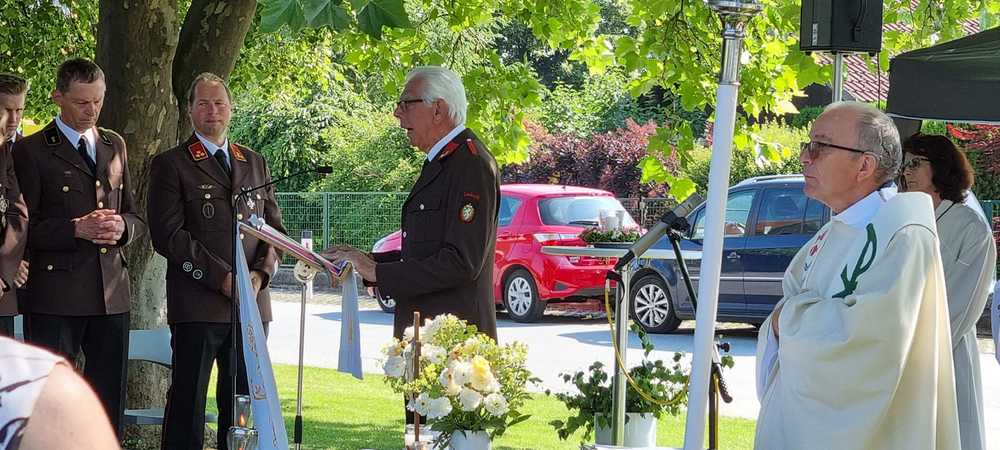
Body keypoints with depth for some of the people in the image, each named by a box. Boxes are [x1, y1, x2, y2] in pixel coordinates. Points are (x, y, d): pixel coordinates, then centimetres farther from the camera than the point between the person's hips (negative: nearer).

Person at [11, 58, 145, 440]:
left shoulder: (114, 145, 16)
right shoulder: (32, 150, -1)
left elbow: (135, 218, 20)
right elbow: (22, 226, -5)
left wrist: (121, 227, -3)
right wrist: (76, 229, -17)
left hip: (111, 292, 5)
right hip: (58, 296, -5)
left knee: (109, 401, 7)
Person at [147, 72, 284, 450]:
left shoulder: (255, 163, 17)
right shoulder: (171, 164, 1)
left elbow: (274, 227, 17)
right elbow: (168, 235, -8)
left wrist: (260, 273, -2)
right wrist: (221, 277, -14)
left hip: (251, 302, 5)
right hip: (197, 304, -5)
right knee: (188, 403, -3)